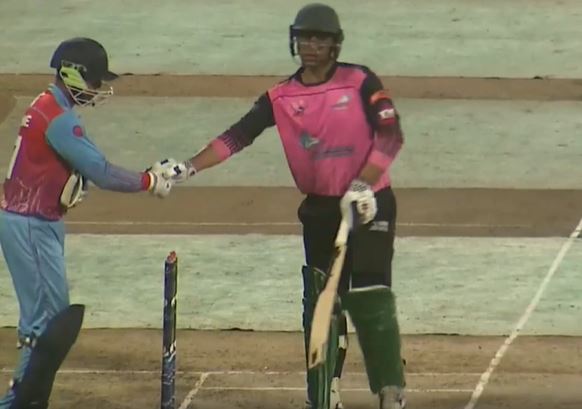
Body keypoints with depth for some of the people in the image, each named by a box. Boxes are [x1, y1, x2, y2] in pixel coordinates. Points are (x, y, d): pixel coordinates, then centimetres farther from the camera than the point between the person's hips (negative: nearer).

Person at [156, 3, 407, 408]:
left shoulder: (360, 82, -8)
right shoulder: (281, 97, 2)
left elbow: (391, 135, -13)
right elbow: (237, 137, -7)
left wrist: (362, 185, -25)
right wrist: (188, 169, -20)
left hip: (369, 203, -4)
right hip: (320, 209, 4)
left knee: (370, 298, -12)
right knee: (320, 303, 7)